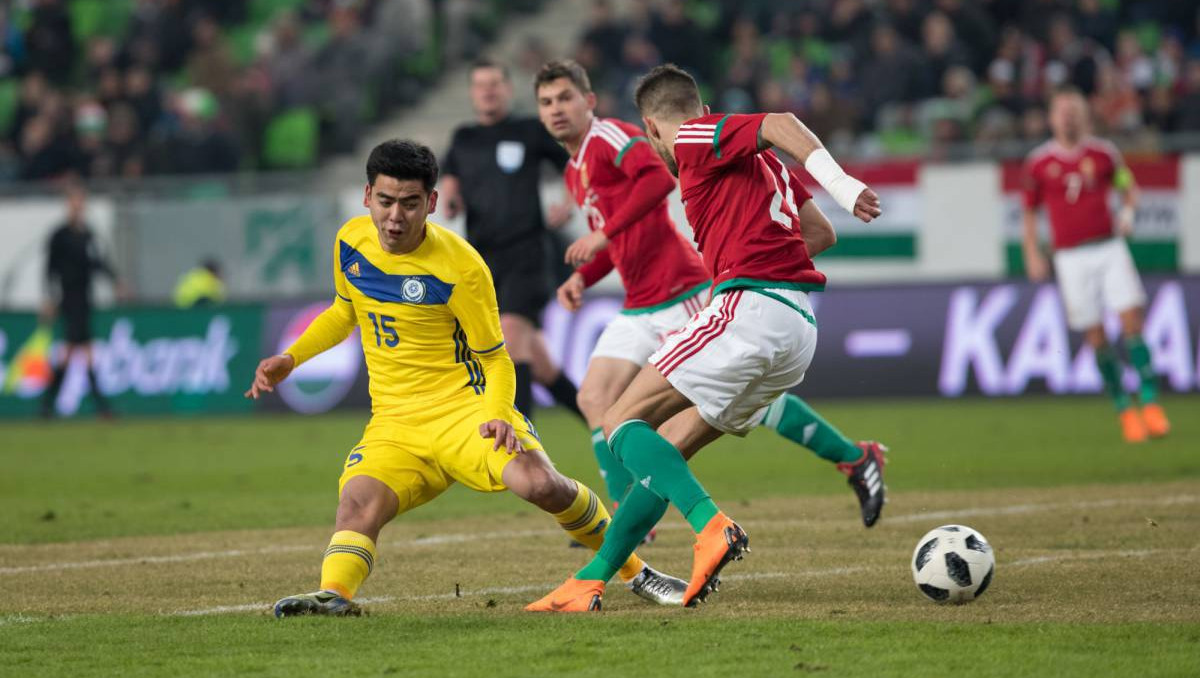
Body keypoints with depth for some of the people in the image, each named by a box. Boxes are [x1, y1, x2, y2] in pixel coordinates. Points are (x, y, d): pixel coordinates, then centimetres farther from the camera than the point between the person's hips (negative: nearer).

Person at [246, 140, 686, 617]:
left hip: (465, 409, -4)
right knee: (356, 503, -27)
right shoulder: (351, 241, 3)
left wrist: (497, 415, -23)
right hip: (393, 425, 5)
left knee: (540, 484, -28)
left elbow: (495, 359, -4)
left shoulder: (460, 268, -13)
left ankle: (634, 571, -8)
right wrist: (290, 359, 12)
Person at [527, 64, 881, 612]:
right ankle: (591, 581, 16)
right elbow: (819, 233, 30)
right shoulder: (759, 159, 26)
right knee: (667, 447, 15)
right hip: (800, 326, 9)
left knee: (622, 422, -5)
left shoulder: (695, 140, 0)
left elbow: (780, 124, -16)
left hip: (750, 308, -9)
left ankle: (710, 525, -26)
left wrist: (841, 185, -28)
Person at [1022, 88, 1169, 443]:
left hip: (1109, 247, 1)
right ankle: (1124, 410, 7)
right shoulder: (1038, 162, 2)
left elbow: (1129, 187, 18)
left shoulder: (1104, 153, 4)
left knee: (1132, 321, -12)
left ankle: (1150, 402, -9)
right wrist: (1032, 255, 3)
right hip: (1070, 257, 0)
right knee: (1096, 337, -2)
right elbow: (1029, 211, 12)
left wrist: (1127, 214, -2)